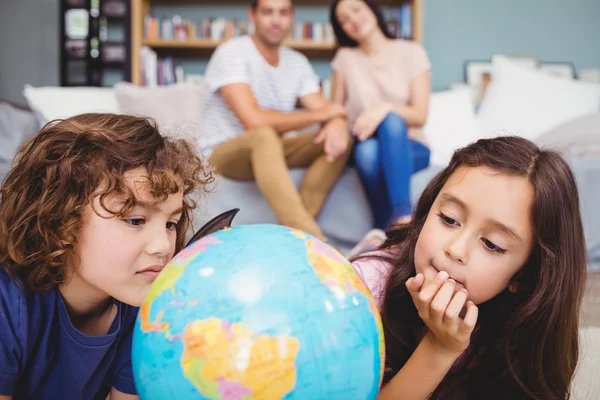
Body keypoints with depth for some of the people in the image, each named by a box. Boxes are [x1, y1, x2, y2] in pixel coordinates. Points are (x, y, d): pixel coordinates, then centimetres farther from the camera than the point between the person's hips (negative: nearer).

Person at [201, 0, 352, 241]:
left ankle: (294, 231, -24)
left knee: (340, 138, -15)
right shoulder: (231, 53, -15)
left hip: (270, 150, 7)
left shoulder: (297, 62, 5)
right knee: (264, 135, -39)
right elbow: (253, 120, -28)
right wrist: (318, 114, -19)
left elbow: (326, 111, -4)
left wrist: (337, 123, -31)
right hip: (225, 153, -6)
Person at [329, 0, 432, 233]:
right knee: (367, 150, -37)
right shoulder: (345, 57, 7)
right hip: (368, 148, 1)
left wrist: (386, 108, -27)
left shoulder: (411, 52, 1)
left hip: (409, 146, -1)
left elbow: (420, 116, -5)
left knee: (392, 120, -37)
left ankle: (403, 214, -44)